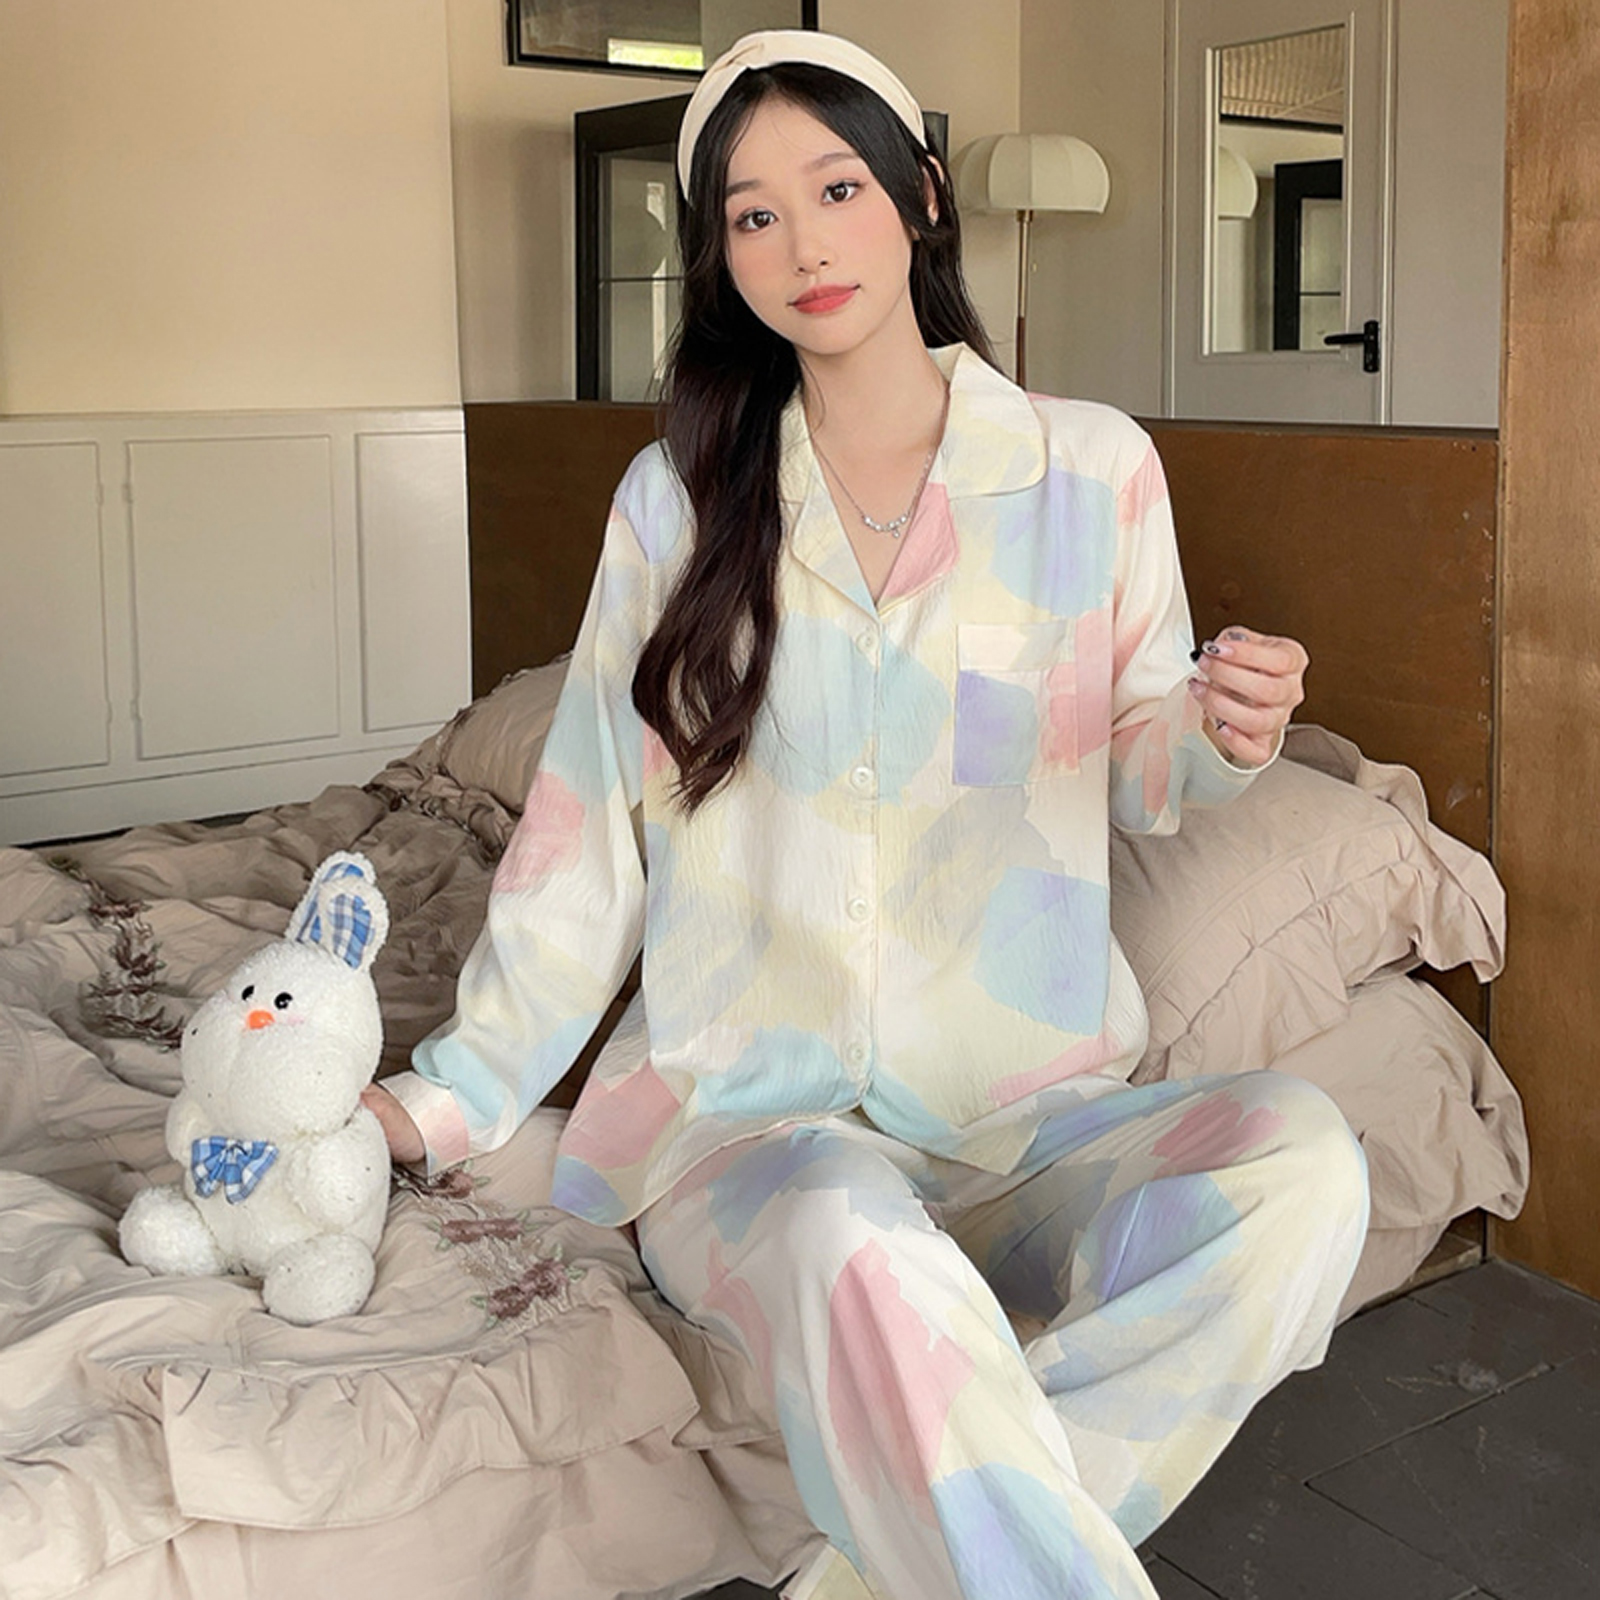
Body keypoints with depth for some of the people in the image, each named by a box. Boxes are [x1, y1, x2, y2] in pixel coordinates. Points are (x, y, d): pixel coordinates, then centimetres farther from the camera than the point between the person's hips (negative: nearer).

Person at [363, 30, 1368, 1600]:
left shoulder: (1093, 469, 5)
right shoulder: (679, 499, 6)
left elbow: (1130, 777, 12)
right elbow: (592, 822, 8)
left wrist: (1218, 735, -12)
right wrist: (451, 1097, 4)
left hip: (1028, 1112, 2)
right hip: (745, 1112, -2)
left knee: (1301, 1161, -29)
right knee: (868, 1275, -38)